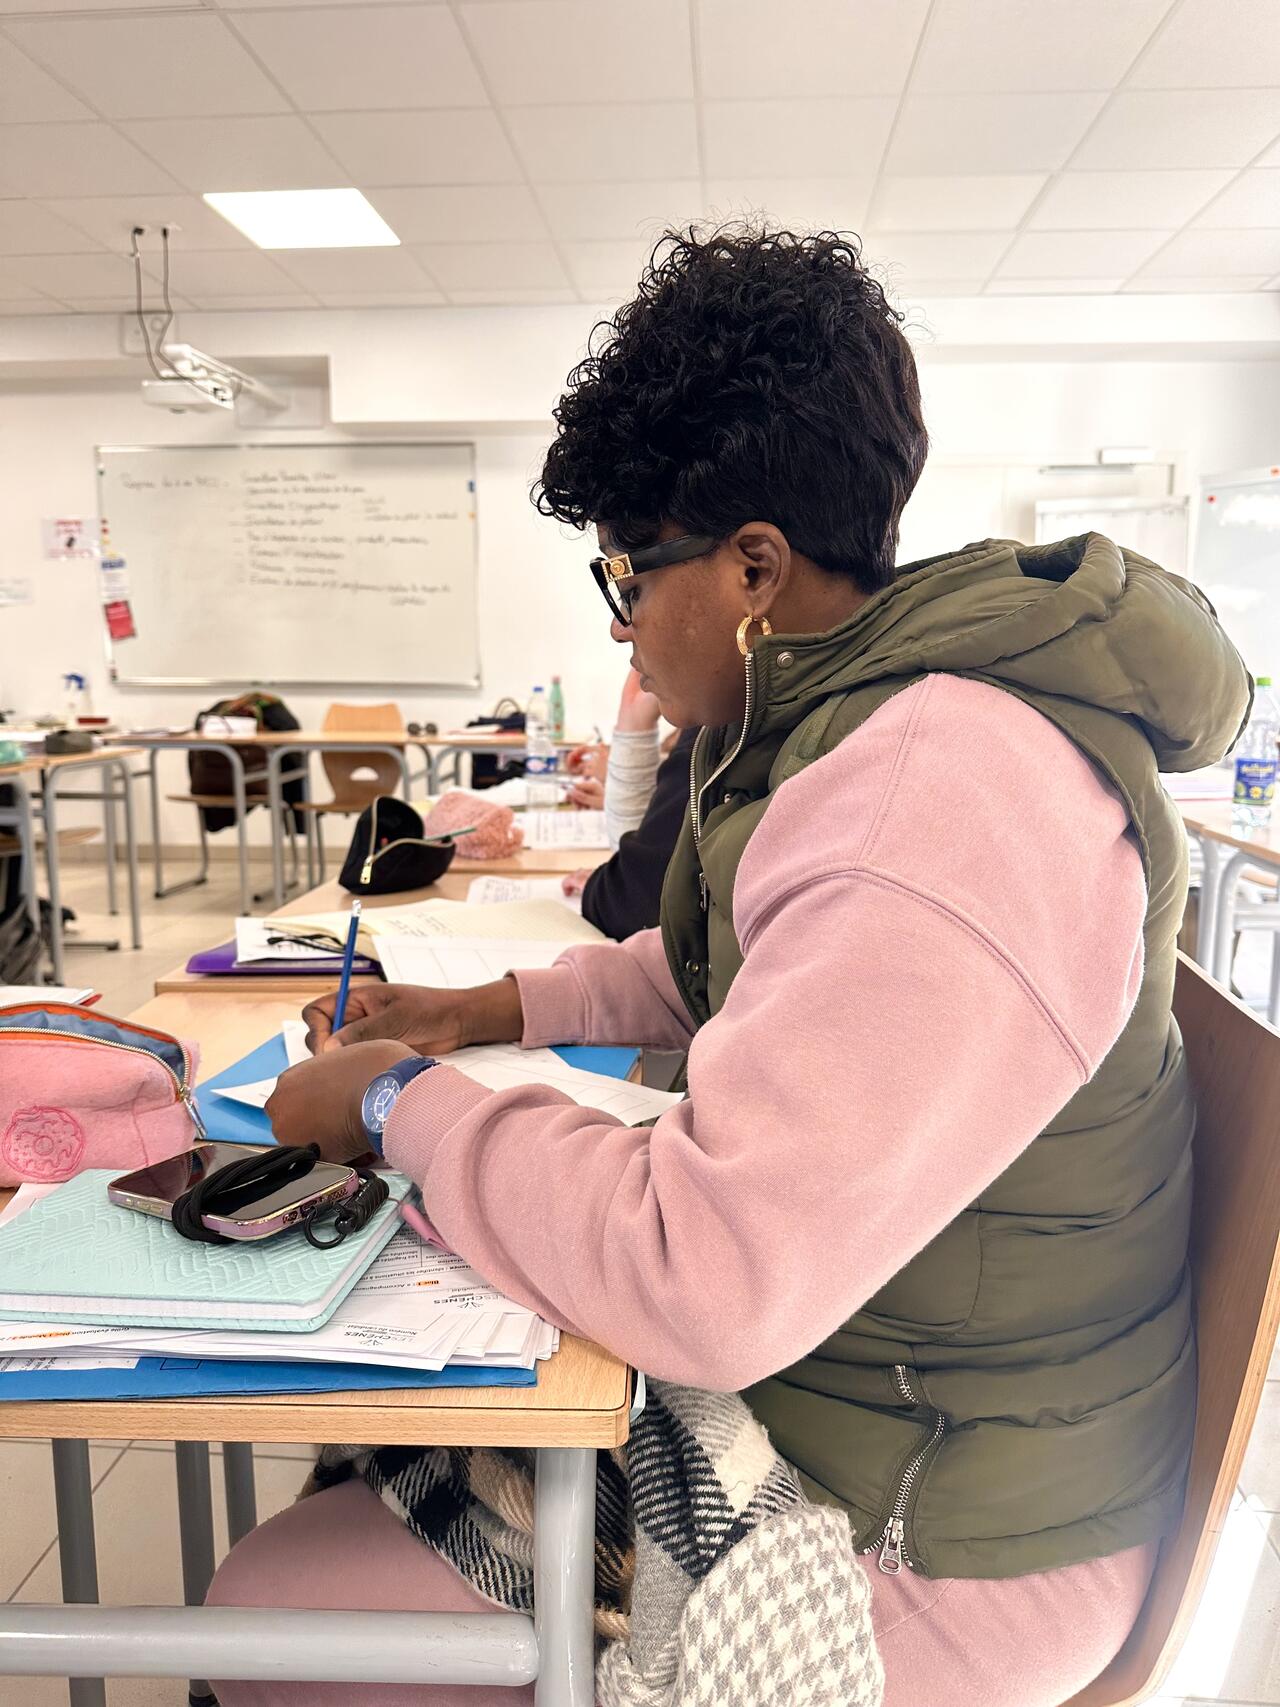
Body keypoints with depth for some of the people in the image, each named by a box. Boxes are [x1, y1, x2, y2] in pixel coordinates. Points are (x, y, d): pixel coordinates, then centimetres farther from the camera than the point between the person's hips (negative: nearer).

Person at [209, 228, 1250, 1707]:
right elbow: (719, 970, 18)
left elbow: (703, 1282, -32)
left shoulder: (946, 806, -31)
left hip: (931, 1553, -9)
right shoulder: (868, 711, 4)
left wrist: (403, 1105, -18)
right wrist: (500, 1011, 6)